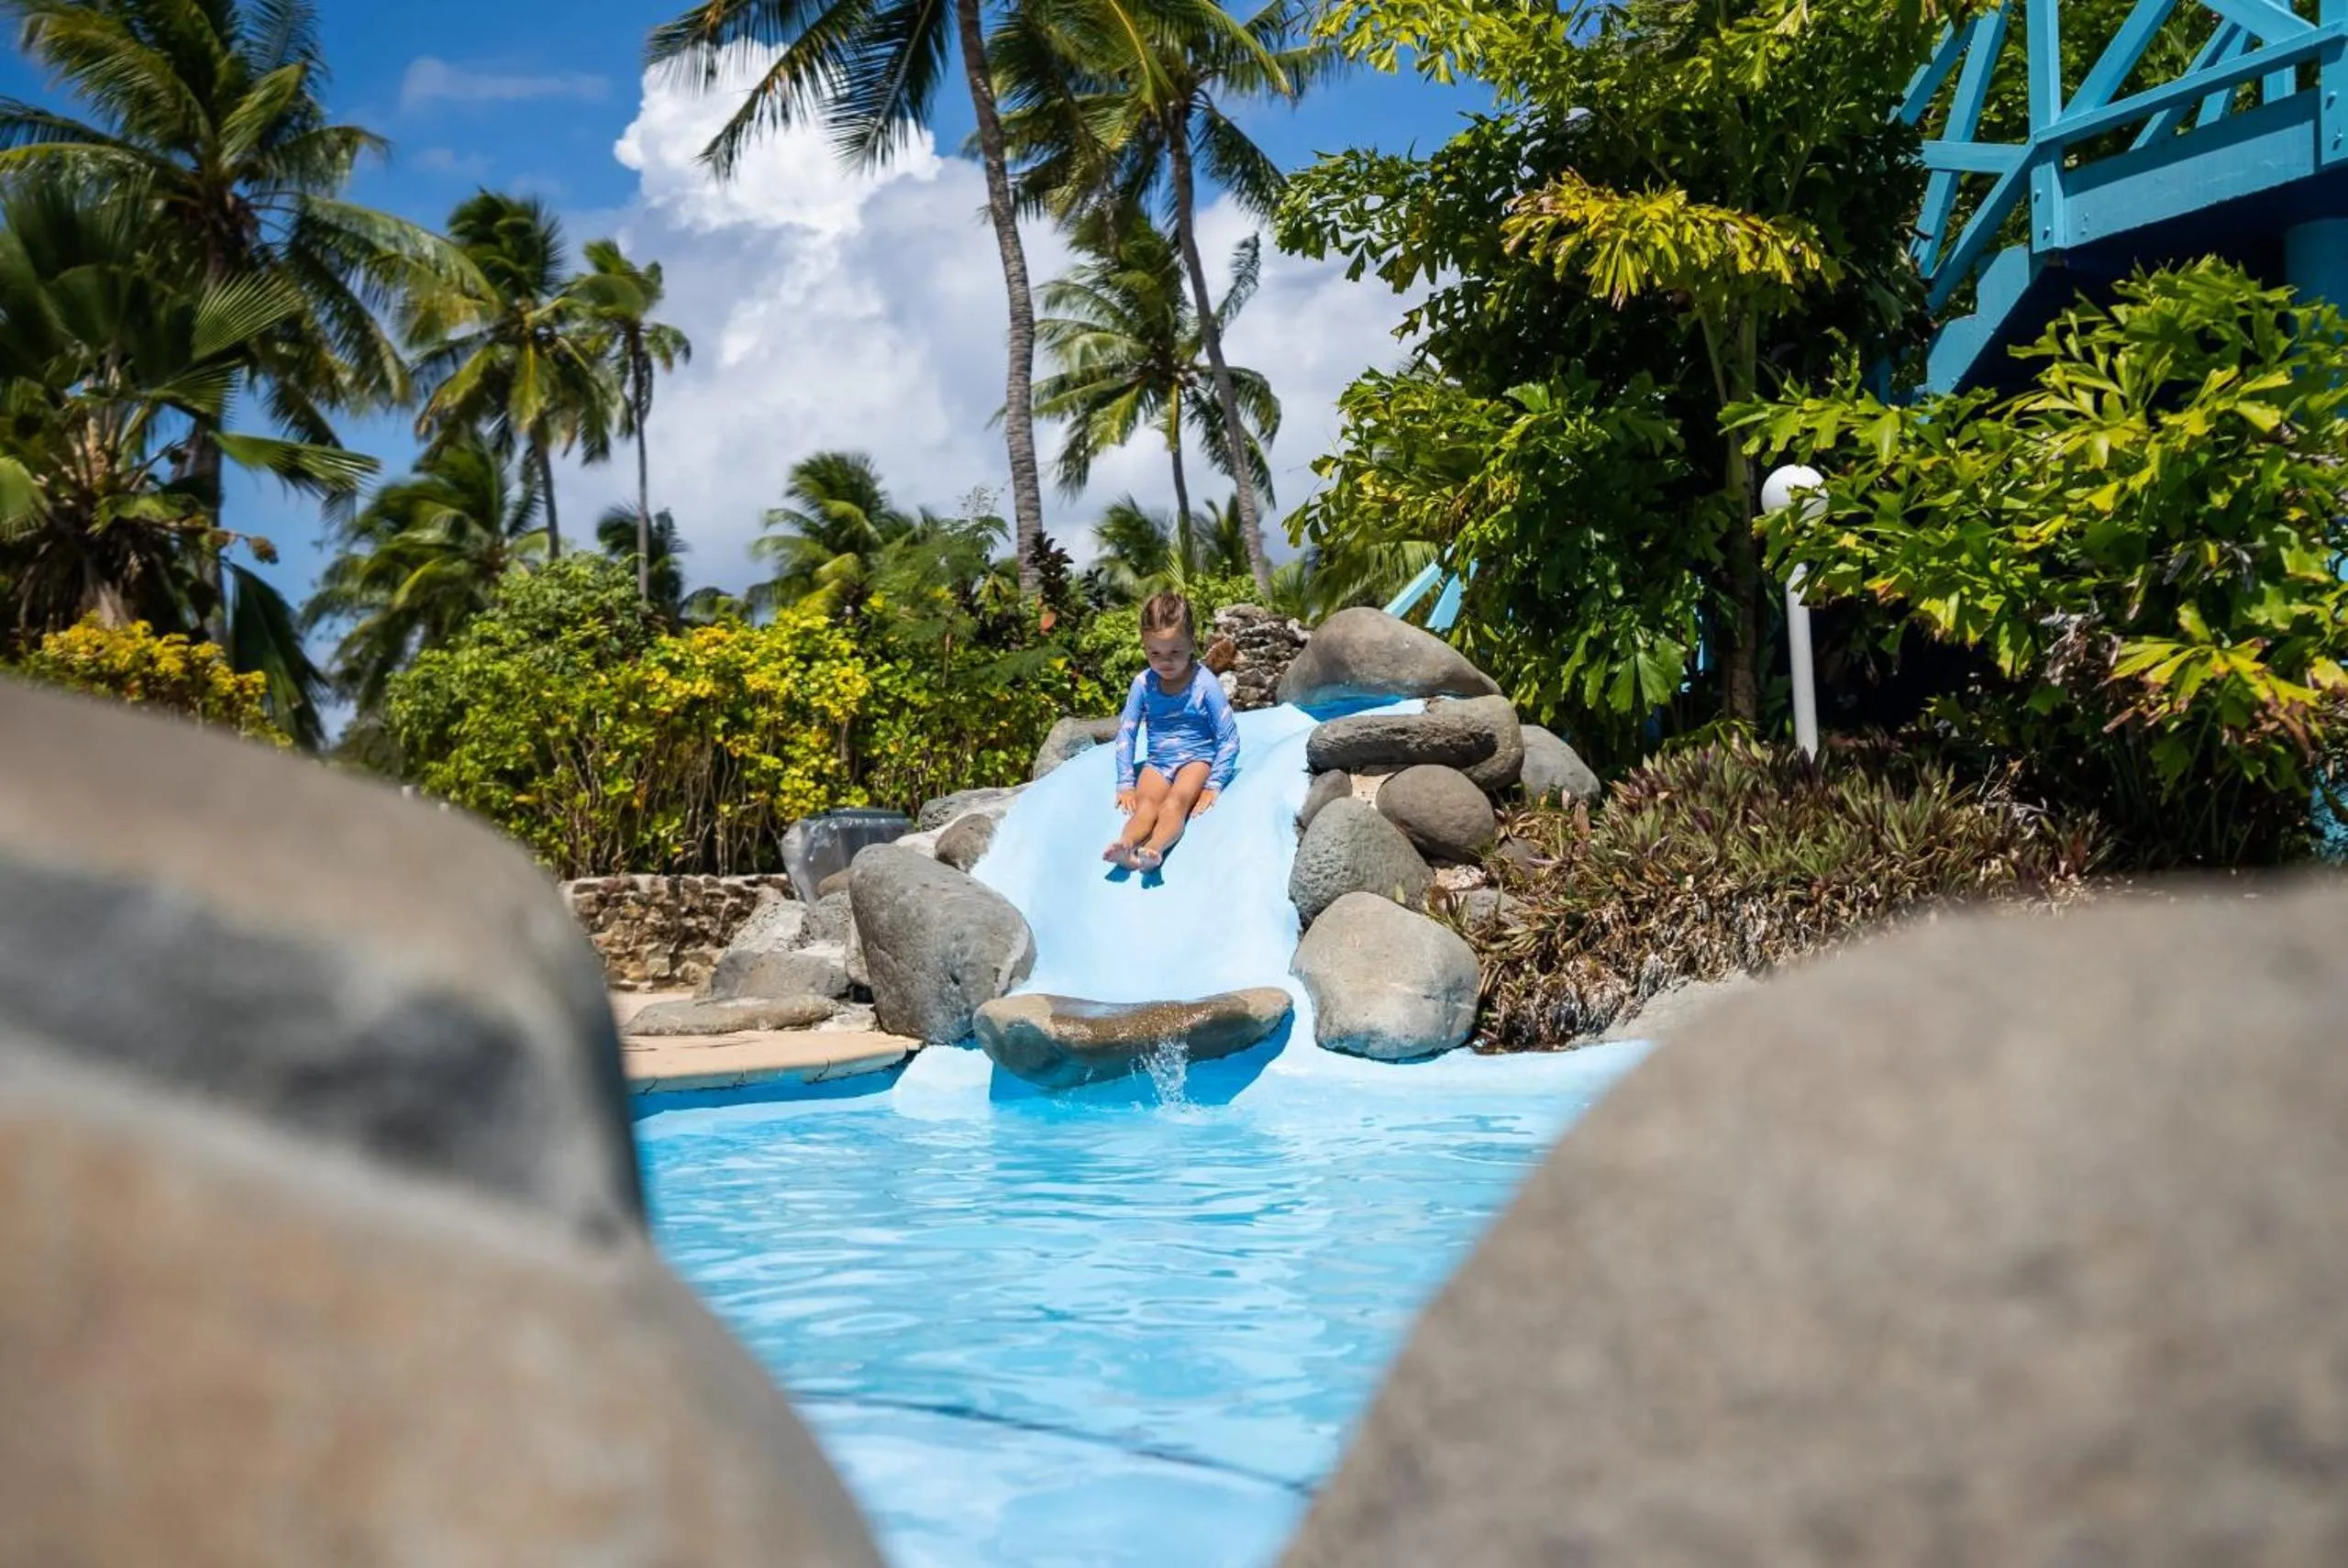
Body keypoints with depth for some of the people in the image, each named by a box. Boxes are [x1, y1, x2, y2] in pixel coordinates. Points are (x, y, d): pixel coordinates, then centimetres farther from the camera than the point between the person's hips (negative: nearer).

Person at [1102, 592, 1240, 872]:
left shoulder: (1205, 684, -9)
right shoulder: (1143, 684, 0)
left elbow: (1229, 739, -5)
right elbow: (1126, 733, 8)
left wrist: (1214, 785, -12)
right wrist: (1125, 783, 1)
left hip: (1197, 759, -2)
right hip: (1157, 762, 2)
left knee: (1176, 801, -32)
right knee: (1146, 801, -29)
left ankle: (1154, 849, -62)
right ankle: (1126, 845, -60)